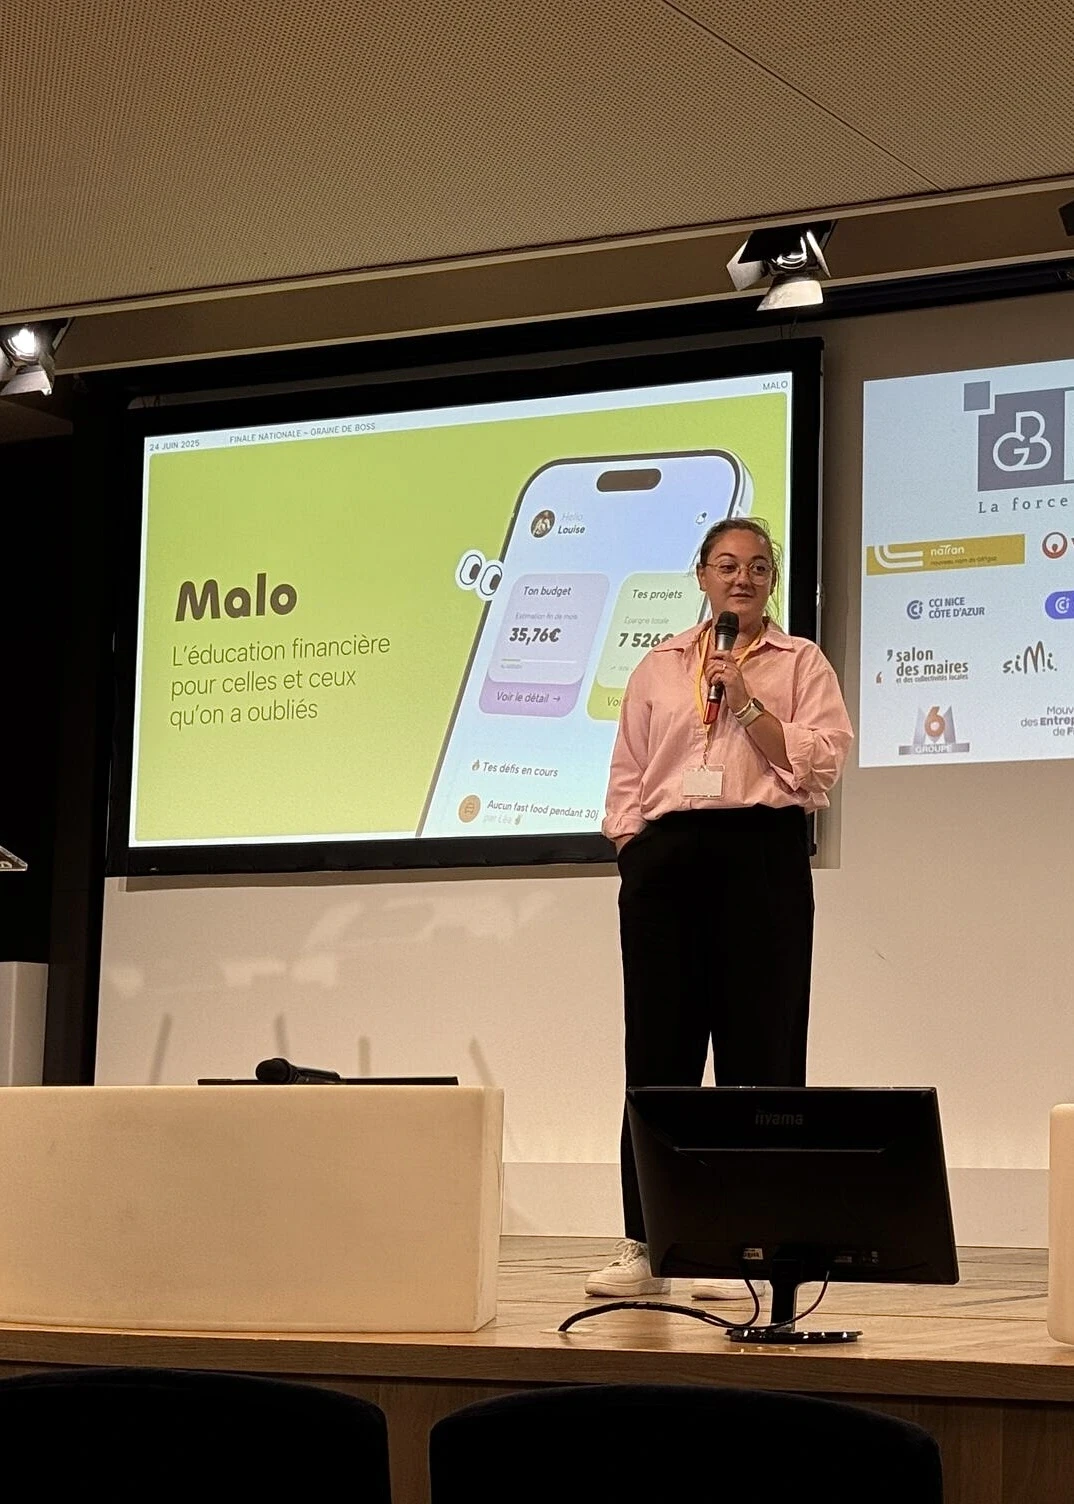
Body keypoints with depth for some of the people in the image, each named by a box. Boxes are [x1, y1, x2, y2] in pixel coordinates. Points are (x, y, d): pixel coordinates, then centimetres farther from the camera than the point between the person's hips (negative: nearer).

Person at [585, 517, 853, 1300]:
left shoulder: (801, 662, 8)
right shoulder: (658, 667, 17)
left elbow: (819, 764, -4)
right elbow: (627, 773, 16)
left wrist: (747, 702, -9)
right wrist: (629, 847, 2)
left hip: (762, 851, -3)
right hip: (666, 855, 3)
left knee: (757, 1049, -3)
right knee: (657, 1047, 1)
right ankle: (644, 1244, 5)